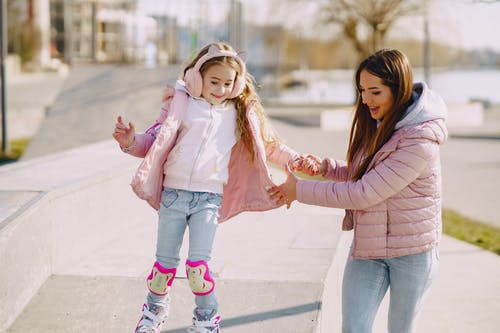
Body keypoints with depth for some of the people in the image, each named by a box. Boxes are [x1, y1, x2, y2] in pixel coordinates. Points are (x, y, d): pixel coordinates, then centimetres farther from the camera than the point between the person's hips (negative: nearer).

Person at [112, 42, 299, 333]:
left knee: (198, 263, -9)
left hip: (209, 198, 0)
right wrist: (132, 142, -14)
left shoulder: (242, 113, 8)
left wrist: (296, 160, 7)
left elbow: (269, 144, 17)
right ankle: (155, 309, 34)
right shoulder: (181, 102, 3)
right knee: (166, 261, 9)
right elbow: (156, 139, 4)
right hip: (173, 192, 0)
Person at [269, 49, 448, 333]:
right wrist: (325, 167, -3)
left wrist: (300, 190, -16)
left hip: (411, 249, -6)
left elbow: (362, 193, -24)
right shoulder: (377, 125, 4)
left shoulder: (419, 141, -23)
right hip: (367, 245, 6)